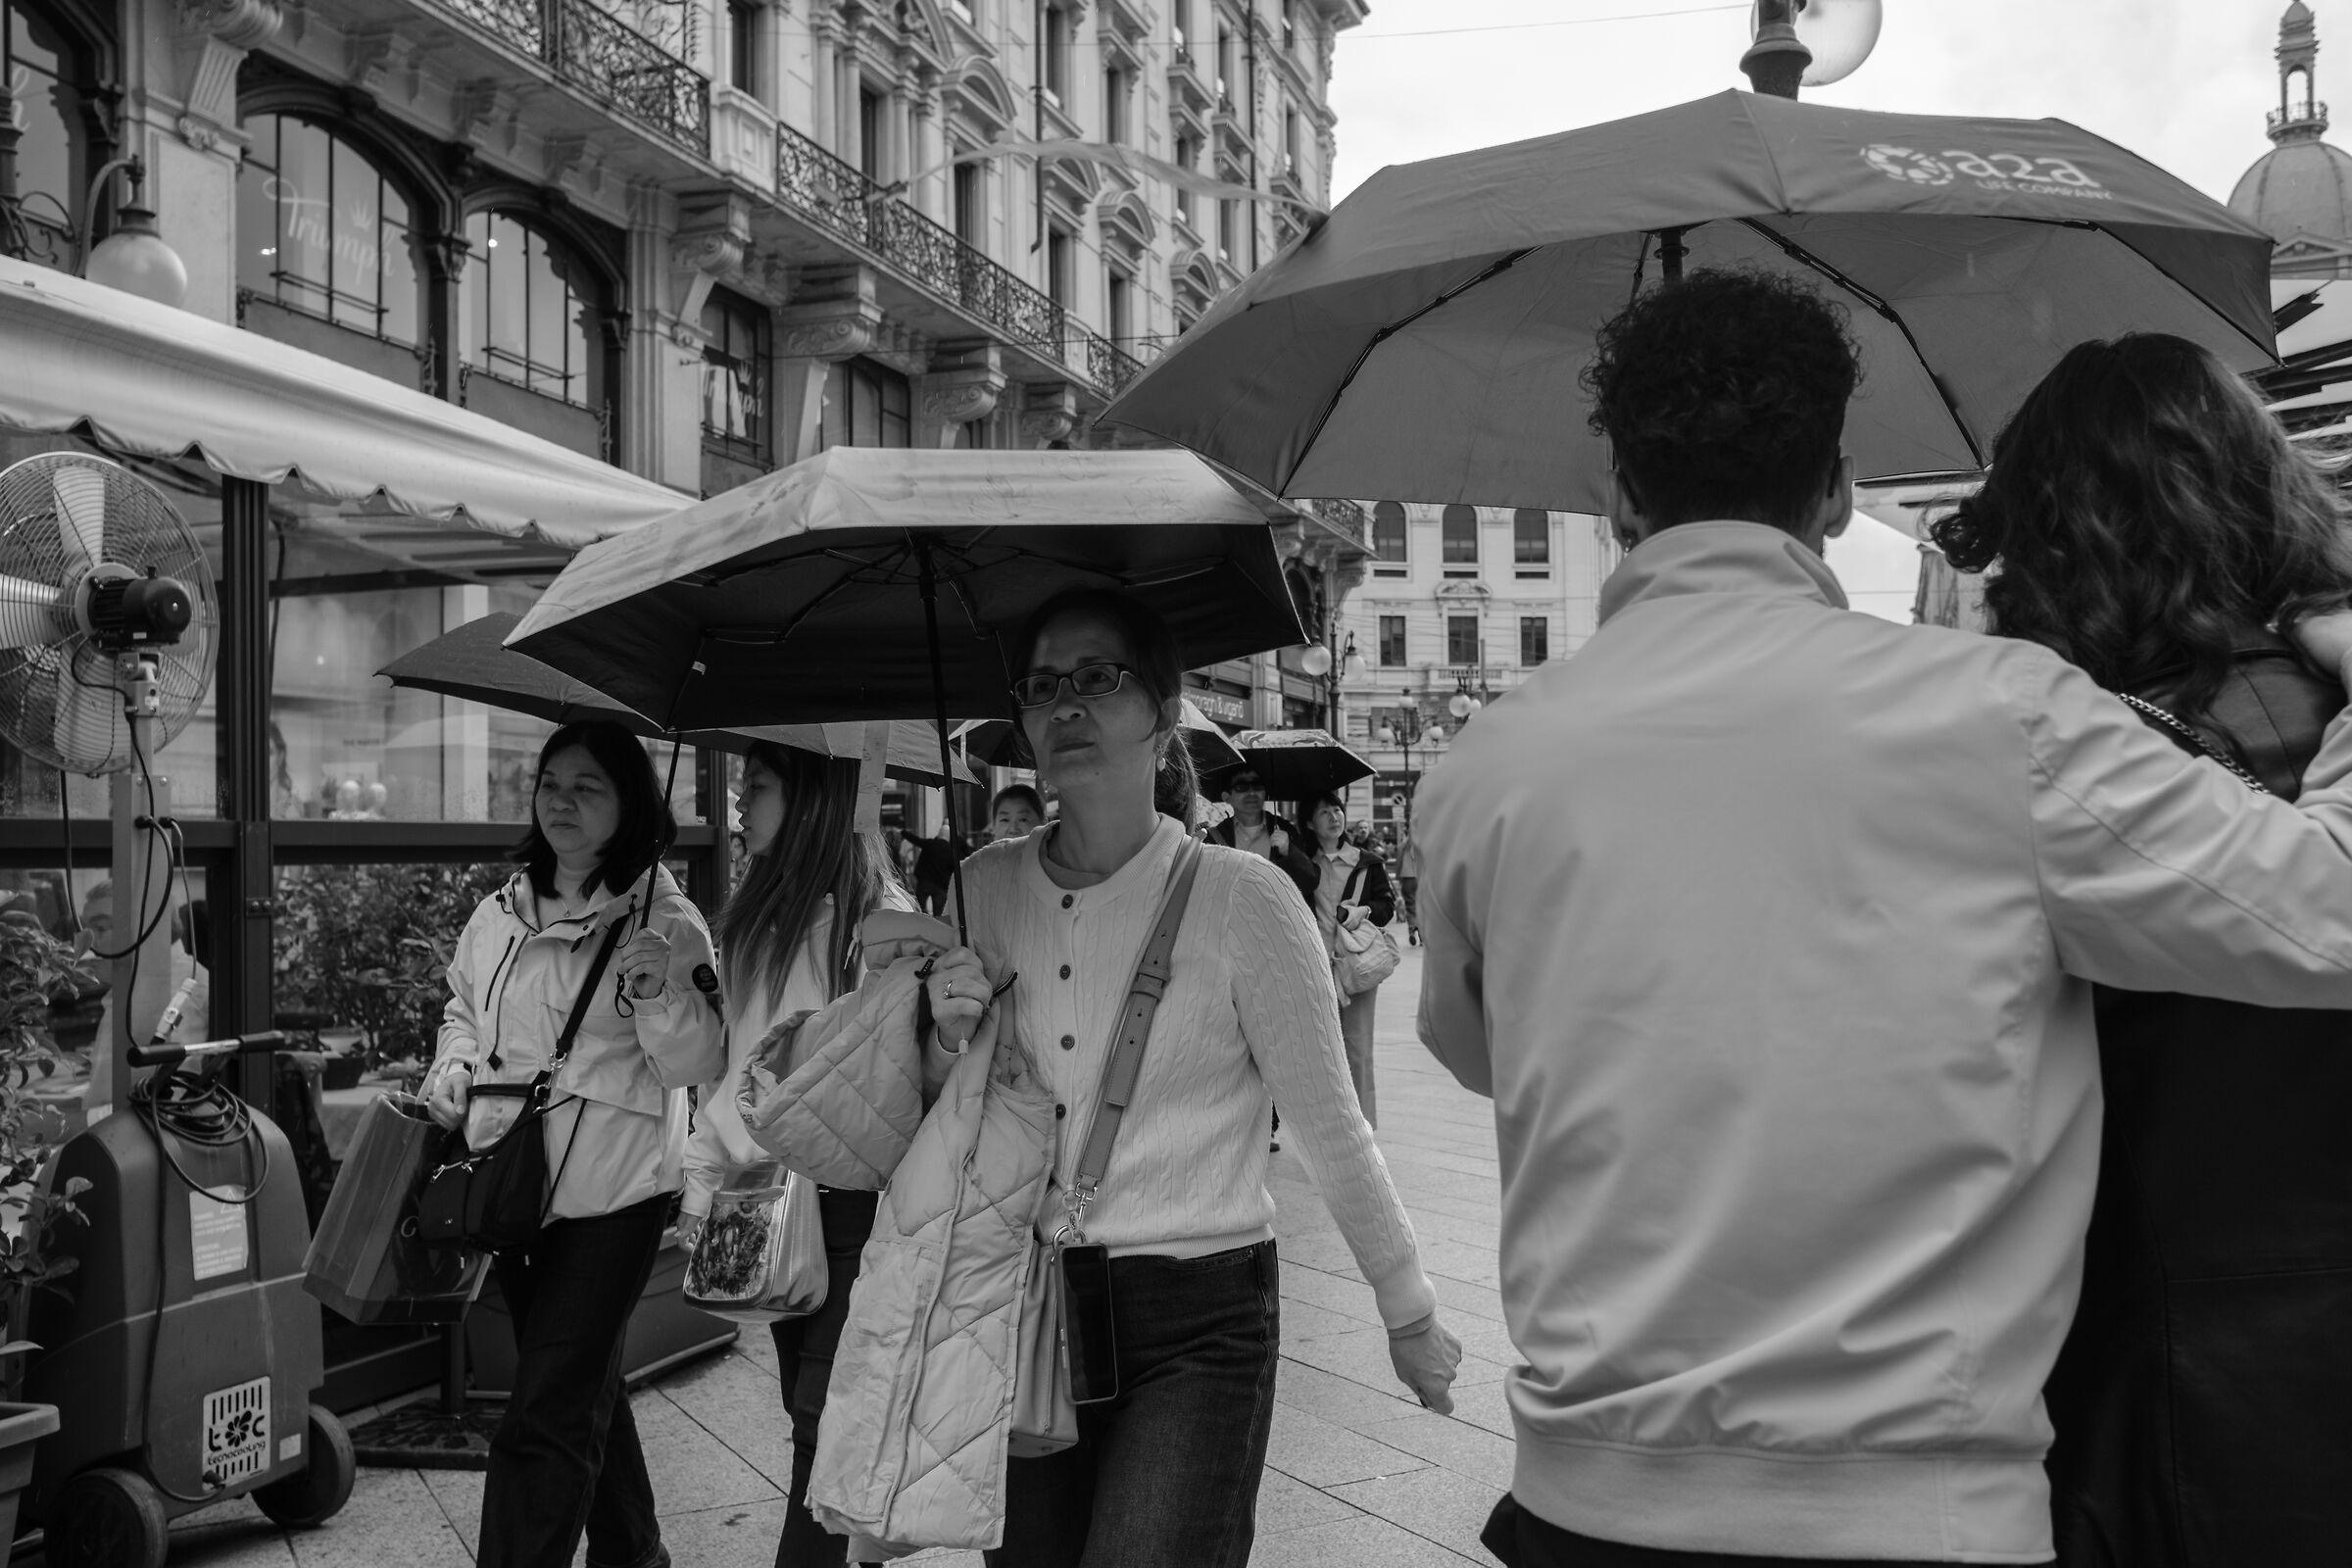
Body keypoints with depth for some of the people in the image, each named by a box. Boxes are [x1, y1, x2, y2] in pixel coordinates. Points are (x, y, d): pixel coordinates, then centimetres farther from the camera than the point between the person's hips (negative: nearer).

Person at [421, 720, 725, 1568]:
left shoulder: (664, 922, -11)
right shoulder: (500, 913, 6)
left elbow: (699, 1066, -14)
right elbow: (463, 1007, 22)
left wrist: (657, 987, -30)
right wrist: (454, 1065, 3)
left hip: (610, 1194, -7)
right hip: (512, 1182, 7)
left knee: (545, 1420, -7)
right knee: (585, 1390, 23)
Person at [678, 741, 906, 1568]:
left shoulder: (880, 919, -13)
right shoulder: (752, 918, 9)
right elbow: (727, 1065, 14)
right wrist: (701, 1177, 10)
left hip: (846, 1201, -7)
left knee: (824, 1415, -3)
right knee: (808, 1409, 15)